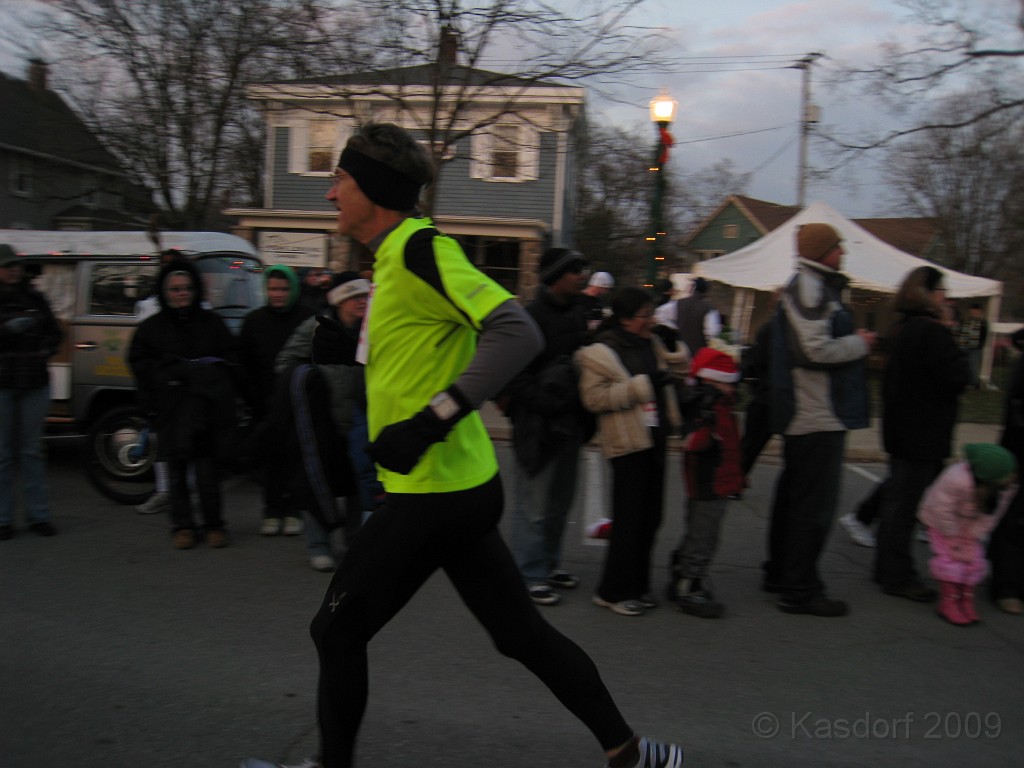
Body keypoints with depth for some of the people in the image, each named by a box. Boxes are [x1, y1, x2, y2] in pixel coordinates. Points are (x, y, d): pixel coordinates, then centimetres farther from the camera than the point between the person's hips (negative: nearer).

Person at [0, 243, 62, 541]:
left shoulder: (34, 298, 10)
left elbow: (54, 332, 18)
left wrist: (45, 350, -1)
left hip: (34, 384, 3)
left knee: (32, 450, 9)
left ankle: (38, 515, 15)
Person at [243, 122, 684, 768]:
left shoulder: (419, 248, -16)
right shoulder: (400, 254, 14)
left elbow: (517, 333, -26)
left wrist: (429, 422, -28)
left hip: (435, 493, -10)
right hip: (461, 486, 10)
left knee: (337, 629, 6)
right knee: (521, 632, 15)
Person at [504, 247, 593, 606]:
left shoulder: (576, 312, 10)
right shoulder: (532, 318, -15)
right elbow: (513, 377, -17)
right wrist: (546, 401, -22)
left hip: (570, 423, 8)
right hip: (539, 425, -8)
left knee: (560, 502, 18)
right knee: (534, 506, 0)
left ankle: (549, 564, 32)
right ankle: (530, 576, 11)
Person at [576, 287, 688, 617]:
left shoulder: (652, 344, 13)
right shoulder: (601, 351, -9)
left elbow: (677, 370, 26)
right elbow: (594, 397, -18)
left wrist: (677, 348, 5)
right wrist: (643, 384, -20)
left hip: (655, 438, 8)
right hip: (627, 442, -8)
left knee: (650, 517, 12)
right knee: (629, 519, -4)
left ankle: (637, 585, 25)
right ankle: (613, 591, 9)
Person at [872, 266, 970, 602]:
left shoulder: (901, 330, 11)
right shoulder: (931, 332, -18)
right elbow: (956, 378, -21)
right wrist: (959, 356, -3)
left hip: (901, 432, 10)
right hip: (923, 436, -10)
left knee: (896, 499, 16)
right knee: (907, 503, -3)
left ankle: (888, 569, 27)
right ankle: (898, 576, 4)